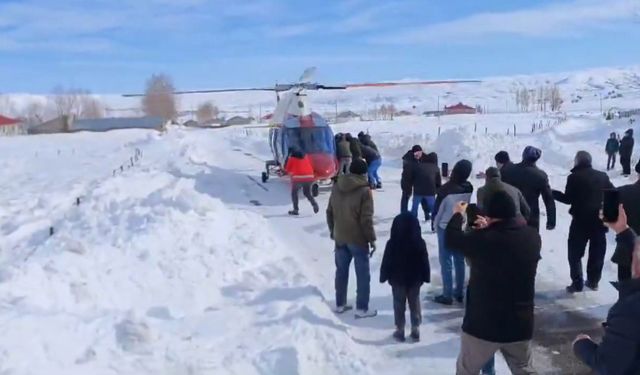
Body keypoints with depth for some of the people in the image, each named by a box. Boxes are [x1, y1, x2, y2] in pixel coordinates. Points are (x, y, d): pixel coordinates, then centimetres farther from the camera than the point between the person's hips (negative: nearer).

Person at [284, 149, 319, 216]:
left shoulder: (292, 158, 11)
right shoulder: (306, 156, 23)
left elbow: (287, 169, 17)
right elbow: (311, 167, 26)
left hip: (298, 178, -4)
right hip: (309, 177, 4)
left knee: (294, 193, 17)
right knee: (307, 193, 22)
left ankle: (295, 210, 8)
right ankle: (314, 203, -5)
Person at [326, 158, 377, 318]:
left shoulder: (336, 187, 4)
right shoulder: (364, 190, -15)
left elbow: (329, 212, 10)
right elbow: (366, 219, -17)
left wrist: (333, 232, 20)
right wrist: (372, 239, -8)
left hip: (340, 237, 6)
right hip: (358, 239, -6)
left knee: (341, 271, 16)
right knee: (363, 275, 4)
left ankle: (340, 304, 25)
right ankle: (362, 308, 8)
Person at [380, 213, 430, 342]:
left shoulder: (392, 244, -16)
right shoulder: (420, 243, -11)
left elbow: (386, 262, -9)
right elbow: (425, 262, -3)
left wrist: (384, 276, 3)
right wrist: (426, 277, 8)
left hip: (397, 279, -1)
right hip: (415, 279, 2)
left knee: (399, 305, 10)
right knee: (415, 304, 13)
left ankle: (400, 331, 16)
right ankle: (415, 330, 18)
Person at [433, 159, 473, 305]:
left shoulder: (446, 189, -22)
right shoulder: (469, 187, -9)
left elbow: (438, 208, -11)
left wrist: (435, 223, 4)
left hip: (445, 227, -5)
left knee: (446, 262, 2)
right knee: (459, 260, 14)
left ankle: (447, 295, 7)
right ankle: (459, 292, 23)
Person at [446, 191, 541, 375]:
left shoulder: (482, 239, -22)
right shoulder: (533, 236, -7)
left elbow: (452, 238, -3)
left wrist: (458, 214, 15)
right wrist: (490, 228, 20)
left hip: (482, 324, -4)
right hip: (521, 324, 4)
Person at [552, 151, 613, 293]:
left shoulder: (574, 177, -8)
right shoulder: (603, 176, 8)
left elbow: (568, 199, -9)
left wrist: (552, 193, 3)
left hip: (581, 220, -5)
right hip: (600, 220, 5)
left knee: (575, 252, 5)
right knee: (597, 253, 15)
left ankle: (577, 283, 1)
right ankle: (593, 281, 23)